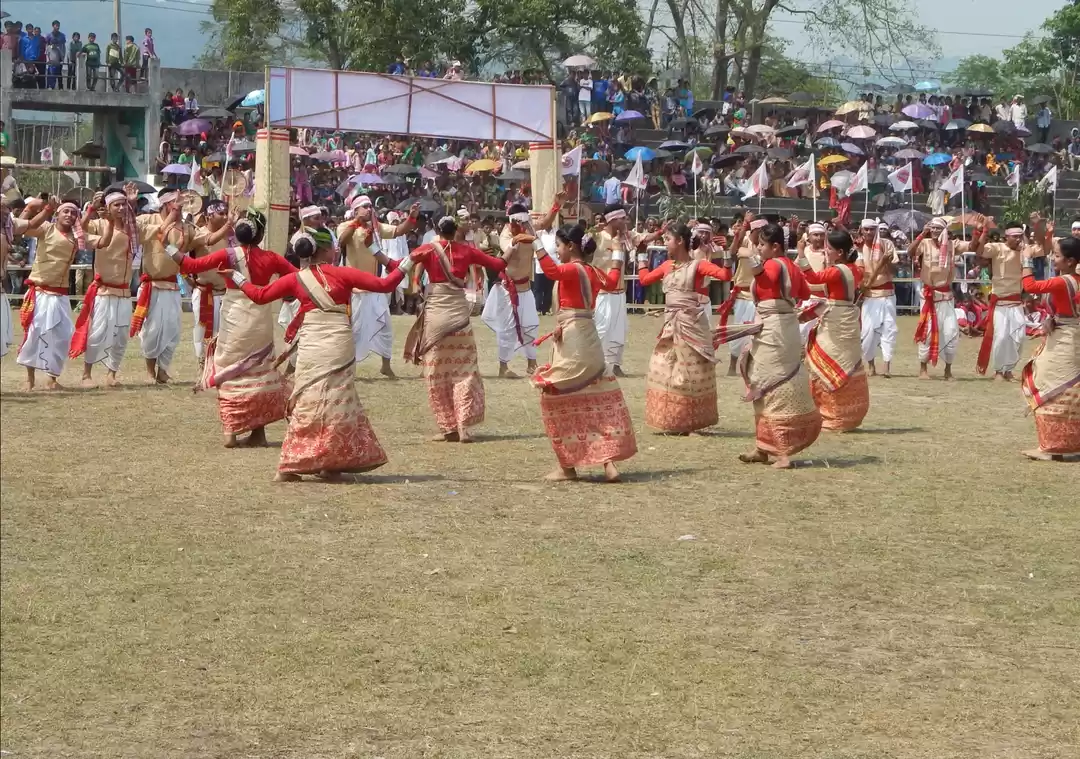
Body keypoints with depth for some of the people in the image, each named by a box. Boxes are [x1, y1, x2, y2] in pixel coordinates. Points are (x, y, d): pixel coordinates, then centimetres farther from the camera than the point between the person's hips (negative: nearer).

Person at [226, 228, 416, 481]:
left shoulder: (295, 279, 5)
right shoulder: (341, 274, -1)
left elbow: (259, 296, 12)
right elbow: (383, 285, -2)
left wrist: (238, 279, 29)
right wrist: (403, 267, 14)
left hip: (310, 349, 2)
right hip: (339, 348, -2)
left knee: (307, 404, 7)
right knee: (337, 403, 6)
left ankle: (290, 466, 5)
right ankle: (330, 465, 6)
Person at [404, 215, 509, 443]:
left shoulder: (429, 249, -1)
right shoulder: (466, 250, 5)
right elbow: (498, 264, 13)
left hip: (435, 312, -1)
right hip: (458, 311, 1)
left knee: (437, 372, 6)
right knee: (463, 370, 5)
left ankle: (447, 427, 5)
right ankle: (463, 425, -8)